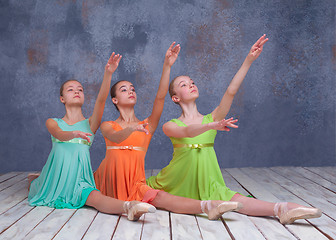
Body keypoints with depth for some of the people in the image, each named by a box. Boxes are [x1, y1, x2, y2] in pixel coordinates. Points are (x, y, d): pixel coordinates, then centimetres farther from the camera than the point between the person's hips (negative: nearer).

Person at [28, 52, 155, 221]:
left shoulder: (90, 123, 6)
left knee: (95, 198, -31)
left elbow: (101, 99, -11)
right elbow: (60, 135, -17)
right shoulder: (53, 122, 8)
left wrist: (108, 74, -25)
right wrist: (74, 133, -41)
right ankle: (34, 180, 45)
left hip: (79, 178, -2)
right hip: (57, 173, 3)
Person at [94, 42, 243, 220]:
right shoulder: (107, 126, 8)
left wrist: (167, 66, -17)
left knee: (159, 197, -27)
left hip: (134, 184, -3)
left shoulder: (147, 126, 10)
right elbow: (116, 138, -18)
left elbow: (160, 97, -6)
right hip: (108, 183, 4)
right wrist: (131, 129, -41)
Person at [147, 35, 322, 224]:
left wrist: (249, 60, -19)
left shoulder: (211, 119, 5)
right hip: (177, 184, 1)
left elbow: (231, 92, -9)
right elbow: (187, 132, -26)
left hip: (205, 185, -1)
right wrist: (211, 126, -45)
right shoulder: (170, 126, -1)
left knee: (234, 200, -26)